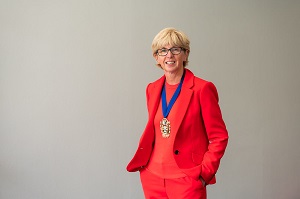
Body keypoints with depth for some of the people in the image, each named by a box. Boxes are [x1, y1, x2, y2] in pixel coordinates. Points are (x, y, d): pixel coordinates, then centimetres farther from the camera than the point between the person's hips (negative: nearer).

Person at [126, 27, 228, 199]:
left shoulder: (202, 88, -10)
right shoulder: (152, 89, 6)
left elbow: (219, 137, -7)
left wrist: (204, 173, -10)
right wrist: (142, 162, 6)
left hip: (186, 179, -4)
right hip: (153, 177, 5)